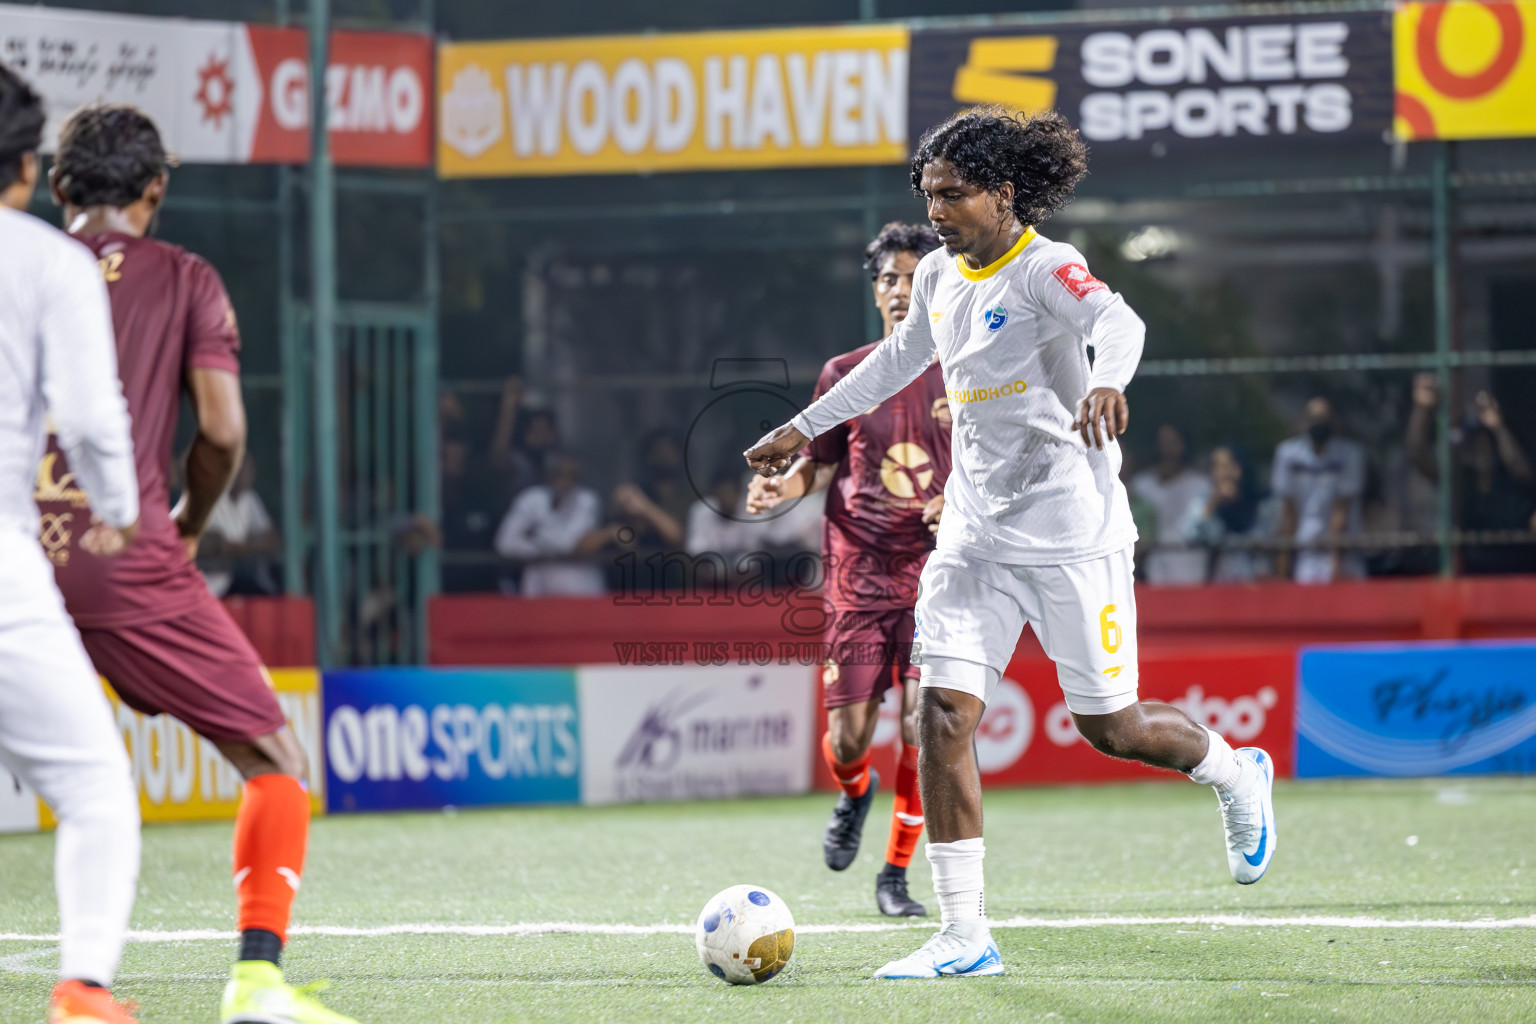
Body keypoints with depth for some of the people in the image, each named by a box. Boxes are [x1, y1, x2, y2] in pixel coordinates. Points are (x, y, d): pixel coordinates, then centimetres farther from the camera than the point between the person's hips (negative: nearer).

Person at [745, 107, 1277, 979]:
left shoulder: (1046, 269, -14)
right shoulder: (939, 278, 8)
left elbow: (1118, 322, -34)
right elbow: (899, 359, 28)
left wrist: (1106, 383, -57)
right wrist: (806, 427, 32)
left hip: (1071, 536, -6)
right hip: (974, 538, 6)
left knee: (1111, 728, 3)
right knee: (943, 715, -9)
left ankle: (1237, 774, 37)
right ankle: (965, 935, -7)